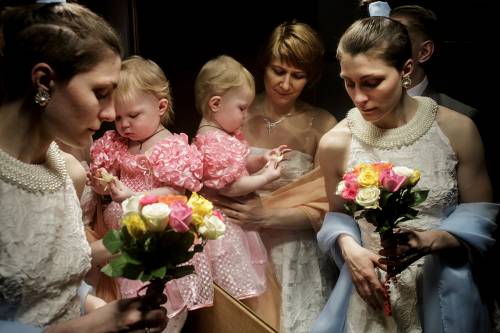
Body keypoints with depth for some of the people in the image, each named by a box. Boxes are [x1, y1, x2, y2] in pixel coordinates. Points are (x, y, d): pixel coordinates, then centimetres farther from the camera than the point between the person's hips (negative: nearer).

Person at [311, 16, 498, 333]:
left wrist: (429, 241, -19)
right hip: (371, 288, 1)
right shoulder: (335, 143, -9)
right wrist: (348, 247, -15)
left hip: (441, 291, 0)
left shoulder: (458, 130, -12)